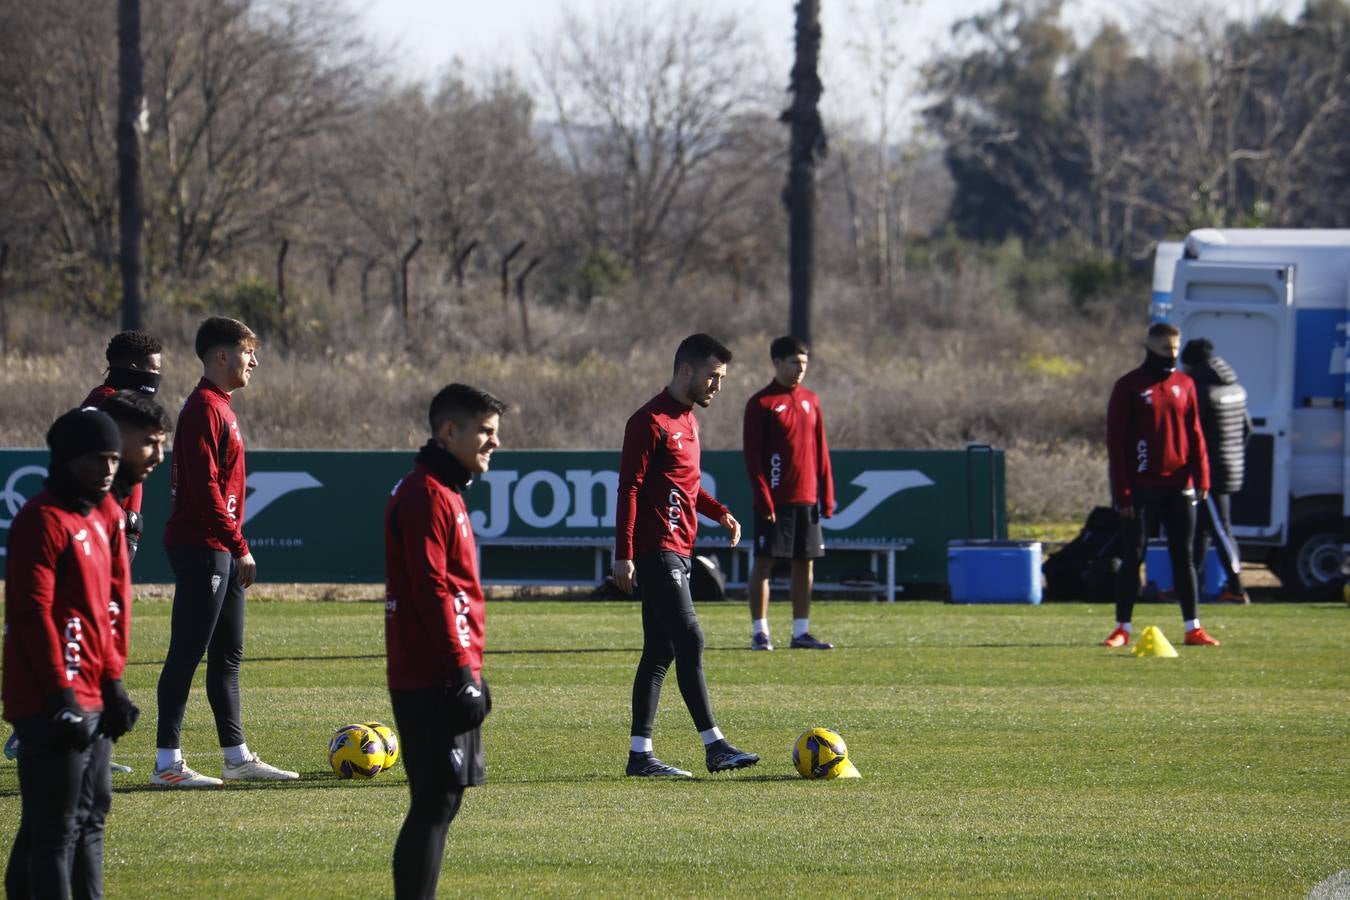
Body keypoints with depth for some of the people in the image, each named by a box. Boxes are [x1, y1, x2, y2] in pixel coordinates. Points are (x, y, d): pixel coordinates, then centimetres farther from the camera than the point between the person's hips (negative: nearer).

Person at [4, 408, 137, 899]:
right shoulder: (43, 520, -14)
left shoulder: (105, 516, 13)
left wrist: (113, 682, 11)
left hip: (93, 699, 9)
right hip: (51, 705, -9)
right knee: (54, 827, -9)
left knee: (91, 817, 15)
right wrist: (61, 695, -20)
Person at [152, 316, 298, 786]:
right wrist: (239, 546, -19)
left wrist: (236, 547, 18)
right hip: (201, 548, -10)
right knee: (187, 654, -8)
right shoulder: (204, 407, -14)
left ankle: (238, 757, 19)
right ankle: (168, 762, -7)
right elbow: (205, 487, -21)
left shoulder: (219, 407, 17)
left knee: (227, 655, 13)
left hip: (220, 552, 10)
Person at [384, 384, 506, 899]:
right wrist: (461, 667, -20)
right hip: (433, 678, -10)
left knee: (441, 798, 12)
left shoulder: (444, 490, 19)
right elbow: (431, 588, -19)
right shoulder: (428, 495, -13)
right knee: (437, 800, -11)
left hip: (444, 677, 10)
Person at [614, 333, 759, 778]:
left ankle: (640, 754, 9)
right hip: (656, 552, -10)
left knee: (659, 653, 8)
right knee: (690, 641, -13)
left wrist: (718, 511, 11)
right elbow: (629, 488, -15)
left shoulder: (687, 419, 17)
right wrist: (624, 554, -19)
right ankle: (715, 746, -15)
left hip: (676, 552, 10)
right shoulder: (651, 421, -12)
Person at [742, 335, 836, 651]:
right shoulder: (761, 403, -5)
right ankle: (759, 632, 0)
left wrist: (826, 495, 8)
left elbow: (821, 451, 15)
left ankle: (801, 632, 12)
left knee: (805, 564, 7)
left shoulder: (811, 401, 12)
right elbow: (752, 455, -9)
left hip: (807, 499, 6)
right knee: (764, 562, -3)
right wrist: (764, 499, -16)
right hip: (775, 500, -6)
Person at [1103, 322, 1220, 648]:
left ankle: (1193, 628, 7)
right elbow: (1116, 441, -4)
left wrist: (1201, 476, -1)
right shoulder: (1129, 387, -2)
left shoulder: (1184, 384, 10)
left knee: (1183, 556, 5)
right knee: (1132, 557, -1)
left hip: (1179, 486, 4)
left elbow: (1194, 434, 11)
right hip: (1143, 487, -4)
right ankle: (1122, 629, 3)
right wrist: (1123, 492, -10)